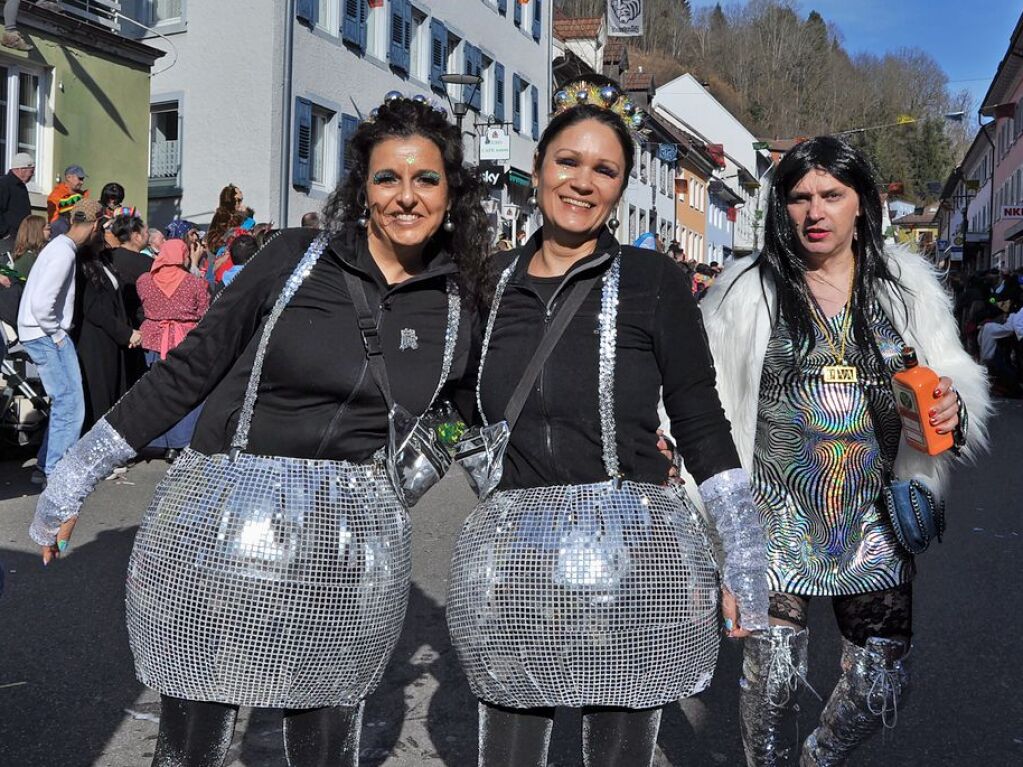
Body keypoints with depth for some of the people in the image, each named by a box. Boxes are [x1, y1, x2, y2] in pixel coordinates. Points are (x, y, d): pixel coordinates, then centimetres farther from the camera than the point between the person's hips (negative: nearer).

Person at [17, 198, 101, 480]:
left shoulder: (61, 245, 13)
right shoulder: (64, 252, -18)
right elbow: (41, 303, -26)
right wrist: (57, 334, -14)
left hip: (46, 336, 10)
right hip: (46, 336, -10)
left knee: (65, 402, 15)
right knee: (70, 406, -6)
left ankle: (47, 465, 22)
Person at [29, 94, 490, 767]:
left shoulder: (462, 306, 4)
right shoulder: (300, 257, -1)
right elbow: (190, 369, 1)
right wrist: (74, 479, 3)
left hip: (351, 546, 2)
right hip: (219, 527, -1)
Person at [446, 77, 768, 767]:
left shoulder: (652, 281, -2)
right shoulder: (497, 282, 8)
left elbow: (702, 426, 0)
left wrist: (743, 564, -2)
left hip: (633, 560, -2)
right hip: (512, 560, 3)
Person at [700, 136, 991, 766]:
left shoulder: (908, 284, 6)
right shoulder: (748, 289, 0)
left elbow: (956, 377, 11)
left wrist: (953, 406, -11)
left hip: (876, 518, 3)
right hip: (778, 514, -2)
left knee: (881, 686, 10)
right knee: (772, 678, 2)